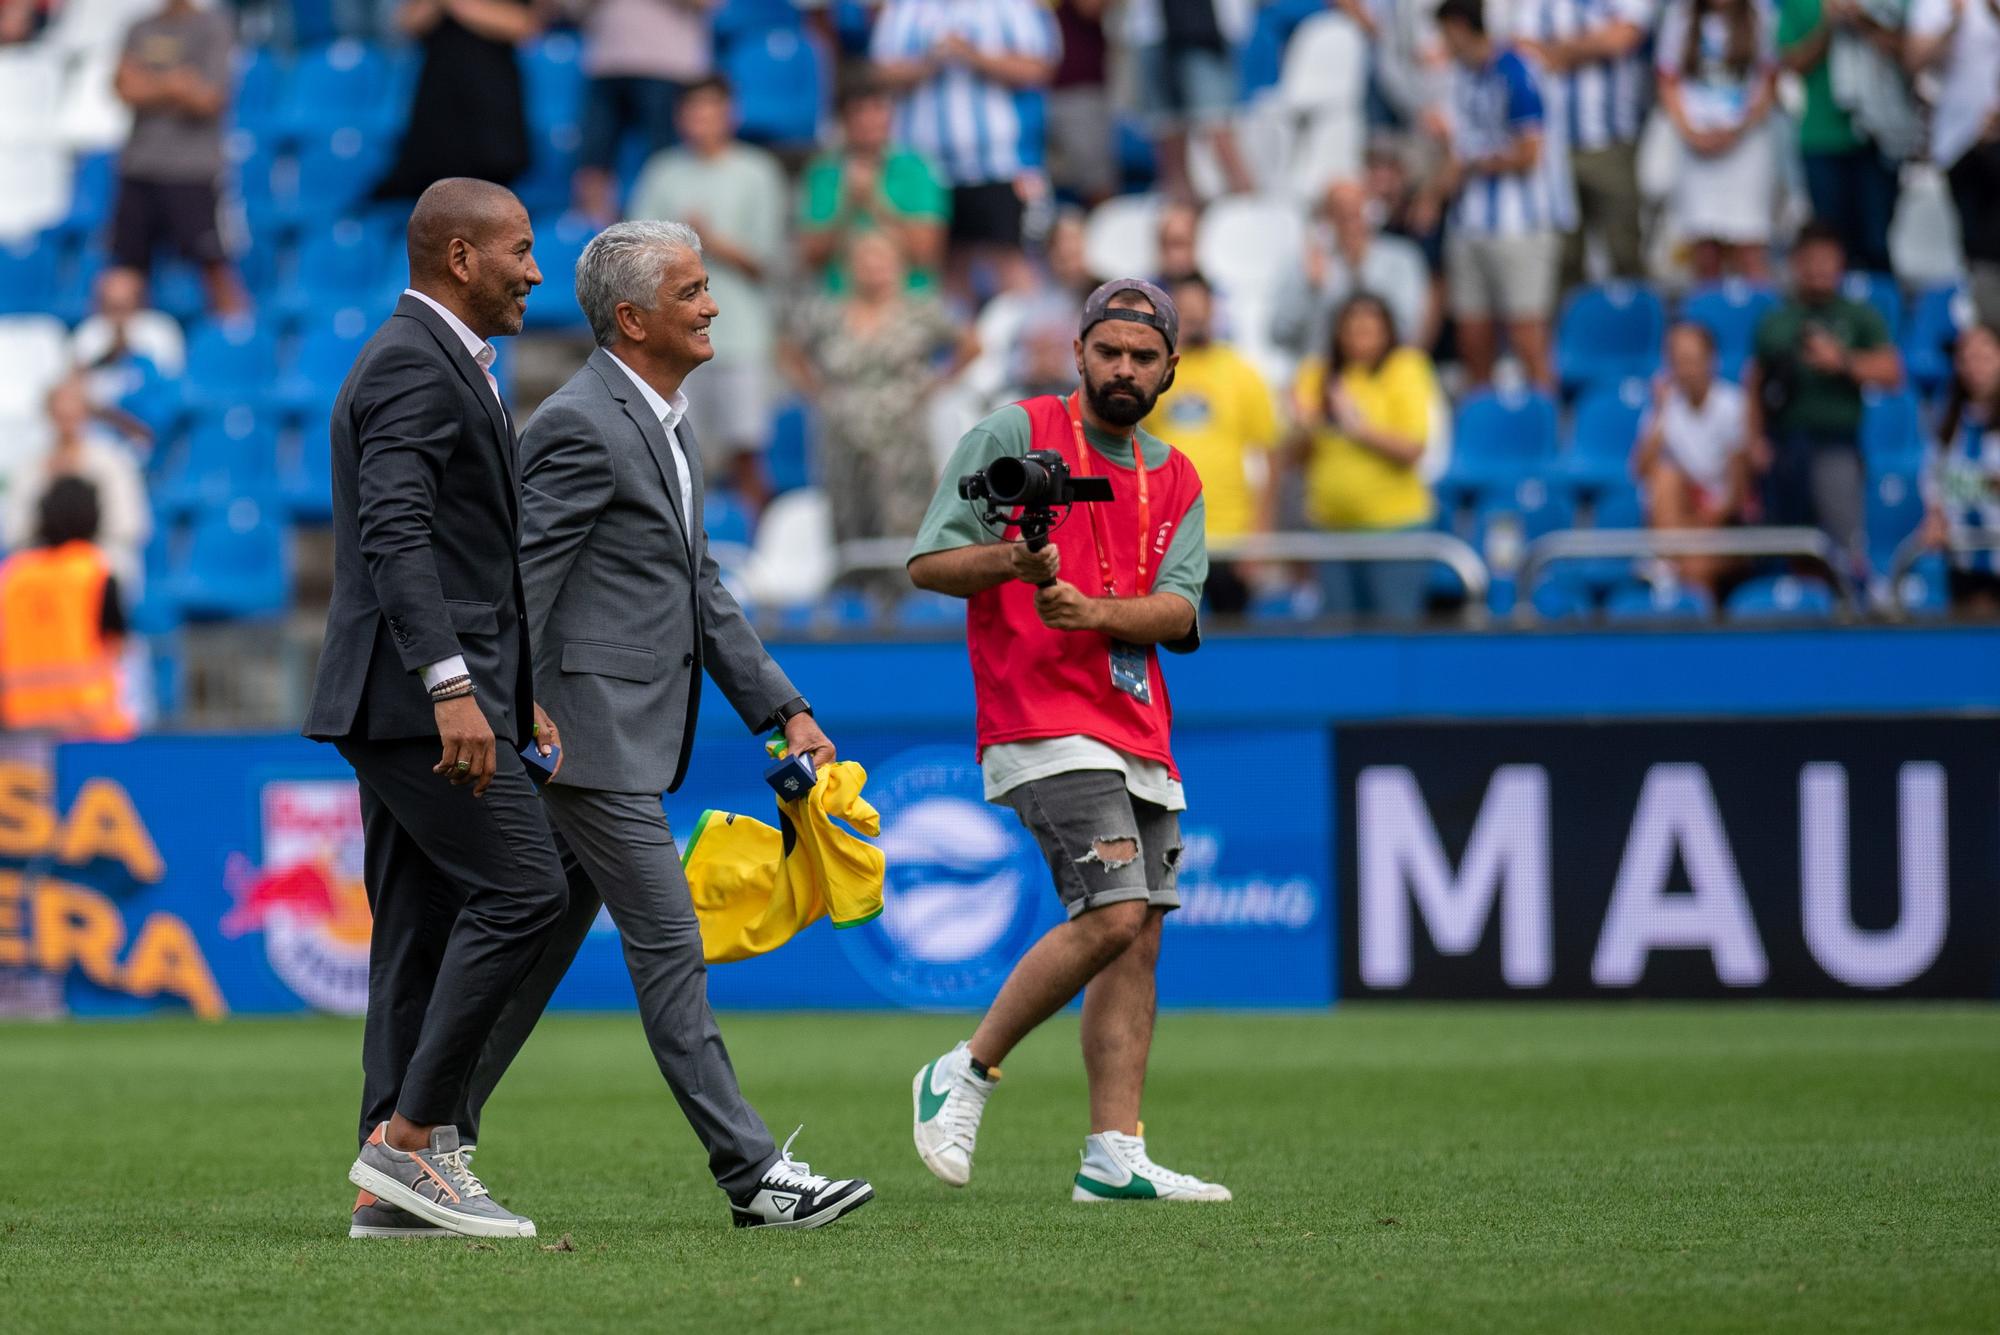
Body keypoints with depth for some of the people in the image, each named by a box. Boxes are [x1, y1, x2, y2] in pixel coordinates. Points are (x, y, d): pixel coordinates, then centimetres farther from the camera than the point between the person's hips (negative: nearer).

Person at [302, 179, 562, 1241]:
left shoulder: (443, 363, 22)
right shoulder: (415, 363, -11)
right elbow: (396, 535, -23)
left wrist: (521, 699, 25)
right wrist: (451, 686, -30)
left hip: (434, 693, 11)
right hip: (417, 690, -11)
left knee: (423, 927, 7)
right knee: (521, 889, -14)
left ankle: (392, 1187, 6)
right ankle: (410, 1135, -12)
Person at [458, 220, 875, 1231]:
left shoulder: (664, 422, 17)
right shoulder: (579, 424, -14)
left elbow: (699, 587, 21)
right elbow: (523, 582, -16)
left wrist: (783, 710, 17)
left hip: (632, 737, 10)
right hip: (589, 733, -10)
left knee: (540, 949, 12)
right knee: (667, 944, -8)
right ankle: (751, 1172, -8)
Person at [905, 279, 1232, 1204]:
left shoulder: (1175, 479, 16)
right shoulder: (1016, 435, 1)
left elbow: (1178, 612, 2)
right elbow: (927, 562, -2)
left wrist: (1089, 608, -17)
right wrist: (1010, 560, -22)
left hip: (1139, 736, 7)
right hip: (1044, 722, -7)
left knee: (1138, 937, 3)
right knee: (1112, 915, -19)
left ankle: (1115, 1157, 4)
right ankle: (966, 1075, -4)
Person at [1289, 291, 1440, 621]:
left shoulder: (1404, 371, -3)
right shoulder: (1317, 376, 9)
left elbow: (1412, 449, -11)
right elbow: (1298, 456, 10)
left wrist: (1359, 428, -20)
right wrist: (1305, 430, -10)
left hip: (1393, 522, -4)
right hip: (1332, 525, 4)